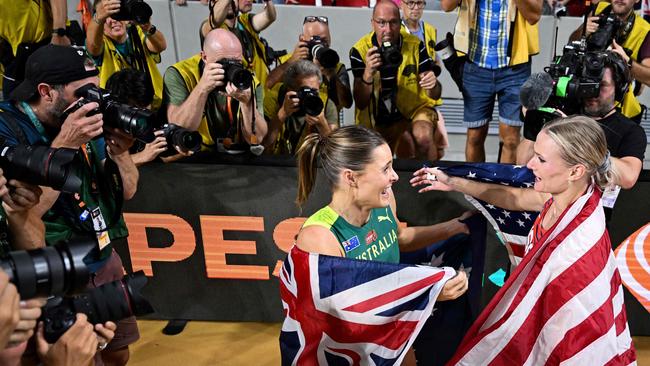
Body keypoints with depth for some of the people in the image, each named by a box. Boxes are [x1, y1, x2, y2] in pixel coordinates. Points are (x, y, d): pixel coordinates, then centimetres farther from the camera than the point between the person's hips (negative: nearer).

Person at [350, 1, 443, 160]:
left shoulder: (416, 46, -14)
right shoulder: (360, 51, -16)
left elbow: (435, 95, -10)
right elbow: (360, 104, -19)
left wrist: (433, 85, -35)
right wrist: (368, 73, -37)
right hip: (378, 118, 2)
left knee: (423, 138, -29)